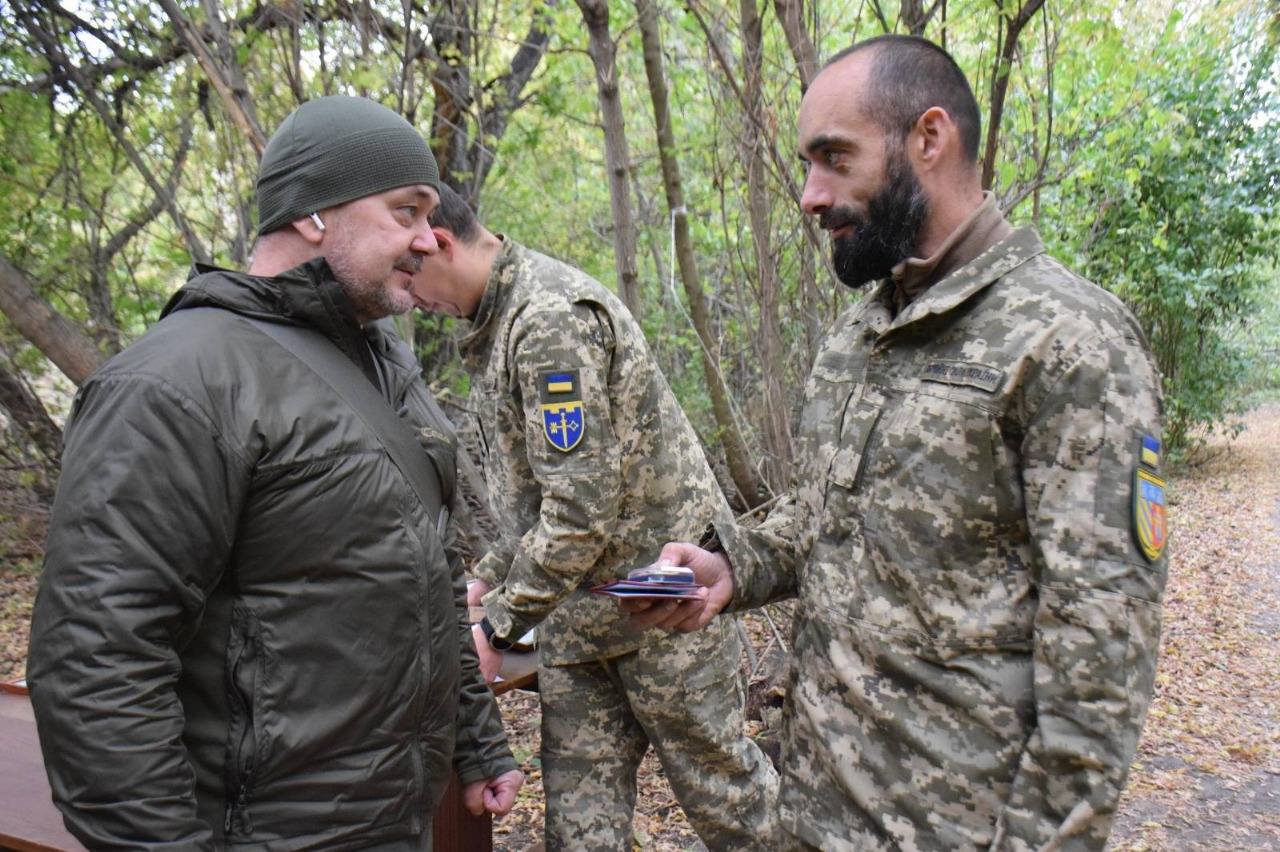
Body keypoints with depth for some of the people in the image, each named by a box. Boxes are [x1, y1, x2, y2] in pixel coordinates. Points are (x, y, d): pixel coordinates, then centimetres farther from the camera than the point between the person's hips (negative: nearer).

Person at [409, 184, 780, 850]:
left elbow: (581, 506, -26)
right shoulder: (495, 323, 11)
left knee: (718, 782, 10)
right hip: (577, 603, 9)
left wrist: (497, 625, -17)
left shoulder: (553, 317, -22)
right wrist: (490, 577, 14)